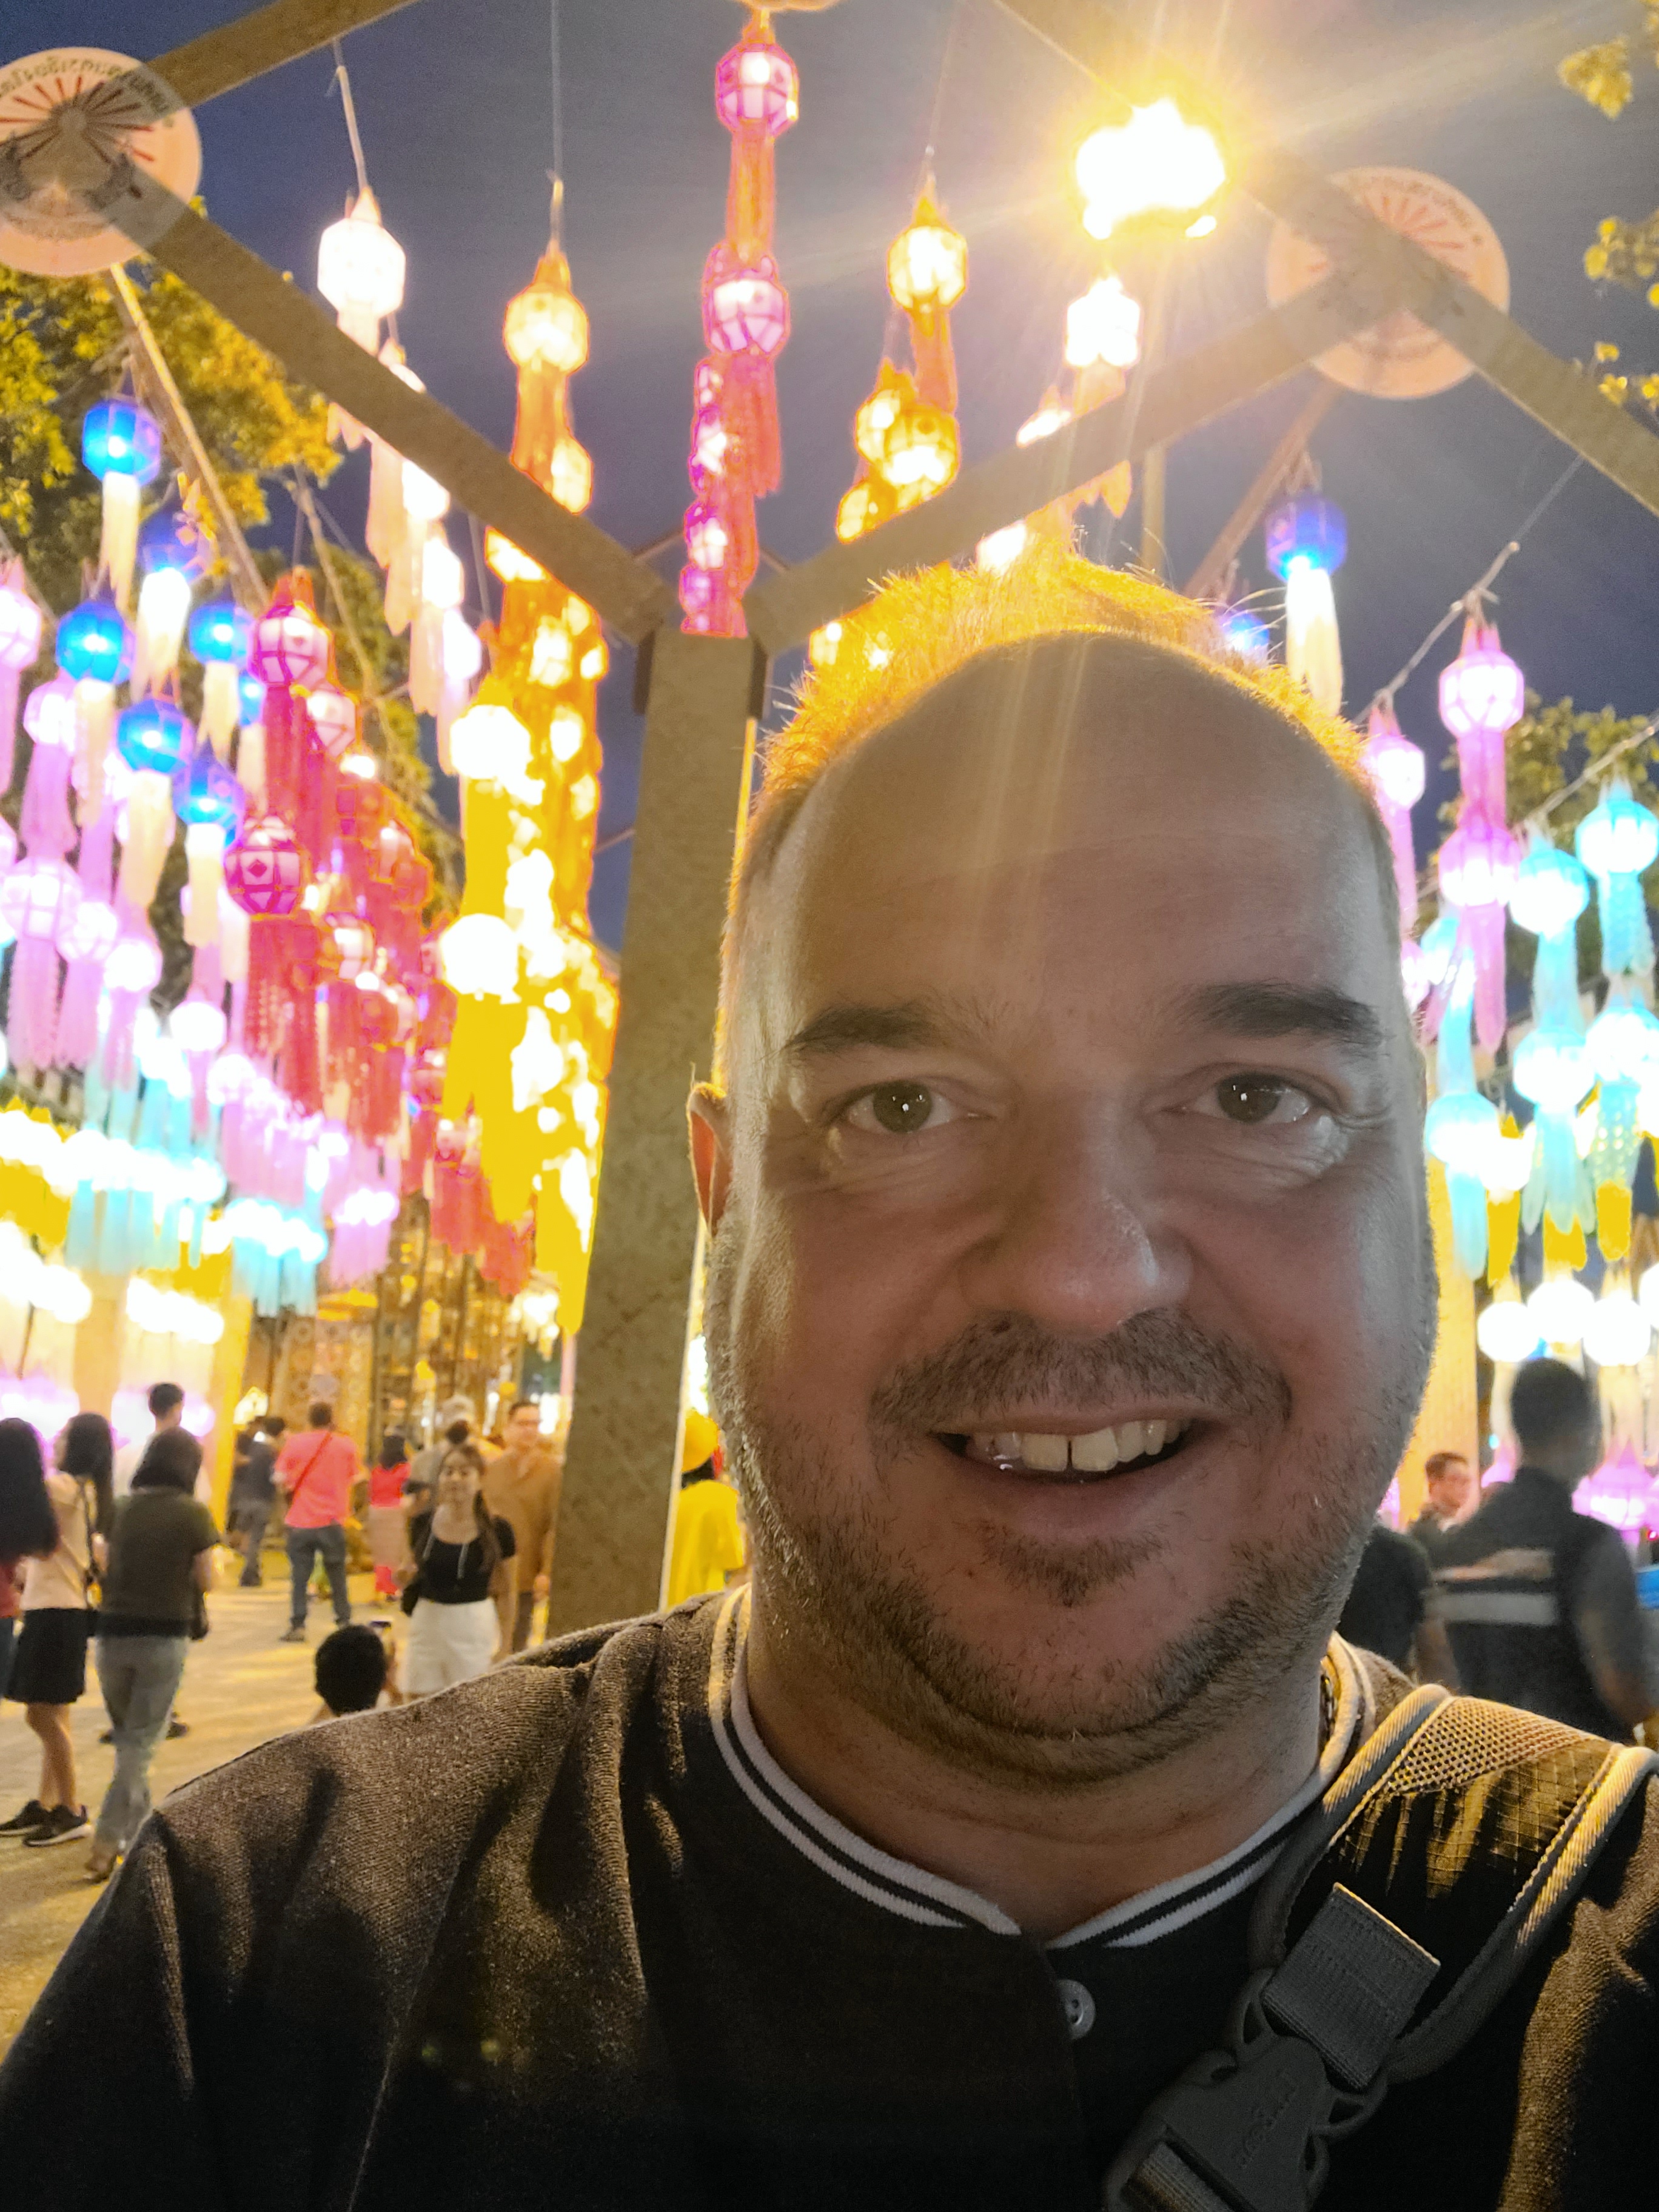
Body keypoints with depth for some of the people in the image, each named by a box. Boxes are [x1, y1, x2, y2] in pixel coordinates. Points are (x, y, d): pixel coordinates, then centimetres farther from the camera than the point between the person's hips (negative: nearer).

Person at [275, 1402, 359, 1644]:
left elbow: (281, 1478, -3)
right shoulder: (345, 1445, -1)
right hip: (332, 1521, 0)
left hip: (300, 1523, 0)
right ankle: (344, 1622, 13)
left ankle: (297, 1626, 0)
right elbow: (353, 1478, 7)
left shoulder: (295, 1444, -3)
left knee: (300, 1576, 4)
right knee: (337, 1575, 11)